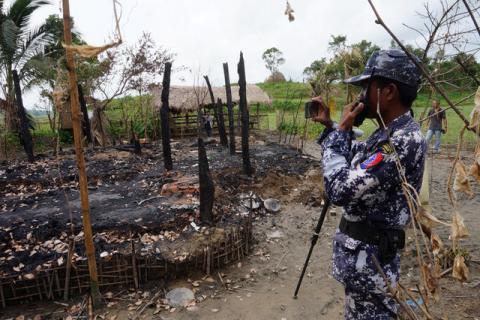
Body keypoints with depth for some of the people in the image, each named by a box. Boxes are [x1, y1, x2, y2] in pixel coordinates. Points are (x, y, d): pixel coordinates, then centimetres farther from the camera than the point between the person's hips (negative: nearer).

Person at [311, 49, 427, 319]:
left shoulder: (404, 140, -28)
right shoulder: (390, 133, 4)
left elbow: (339, 190, -32)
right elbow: (357, 162, 19)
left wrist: (340, 131, -20)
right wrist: (330, 125, 8)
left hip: (369, 257, -10)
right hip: (365, 251, 10)